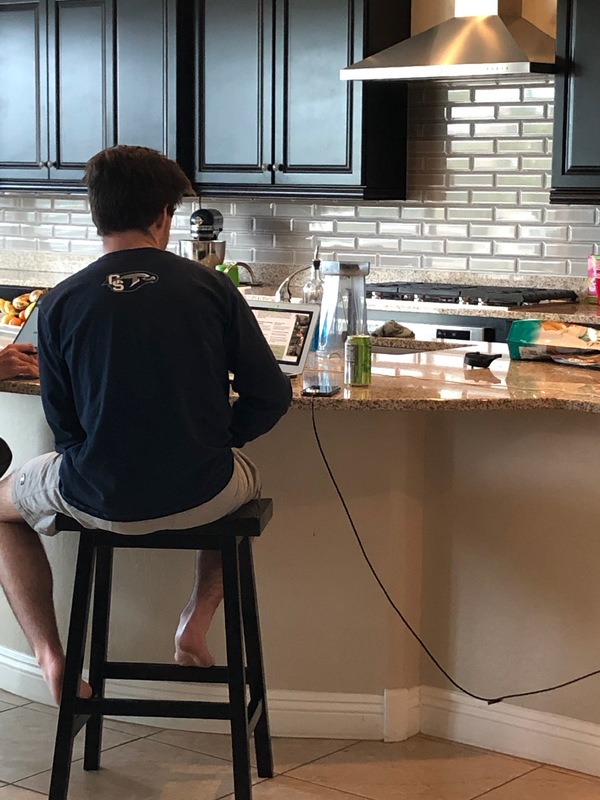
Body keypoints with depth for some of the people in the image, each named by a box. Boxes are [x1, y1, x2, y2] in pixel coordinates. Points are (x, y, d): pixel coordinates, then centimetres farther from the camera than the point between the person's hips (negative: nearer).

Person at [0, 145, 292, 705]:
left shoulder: (60, 303, -6)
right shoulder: (211, 288, -5)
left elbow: (63, 423, 0)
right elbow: (270, 396, -2)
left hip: (97, 500, -1)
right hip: (201, 497, 1)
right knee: (246, 478, 38)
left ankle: (49, 654, 15)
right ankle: (196, 623, 24)